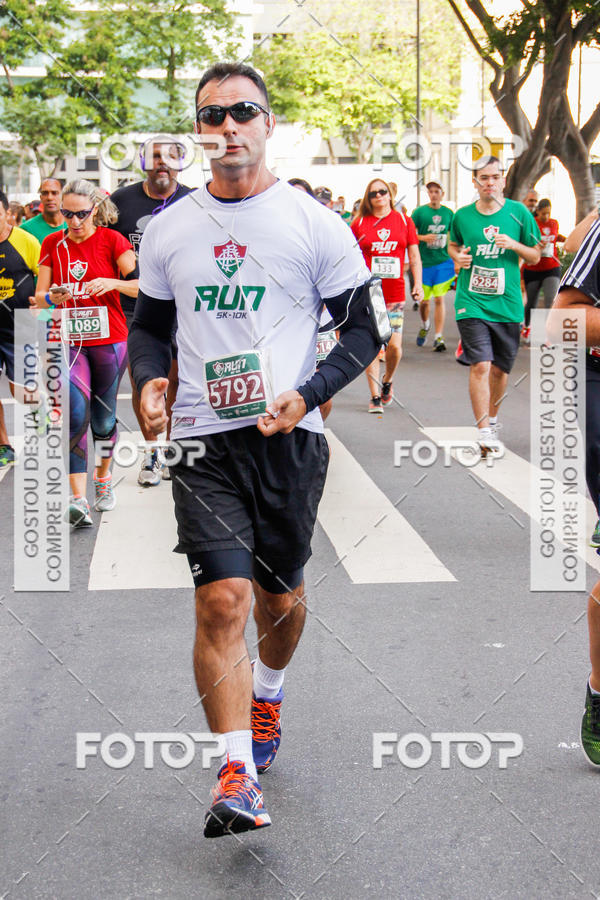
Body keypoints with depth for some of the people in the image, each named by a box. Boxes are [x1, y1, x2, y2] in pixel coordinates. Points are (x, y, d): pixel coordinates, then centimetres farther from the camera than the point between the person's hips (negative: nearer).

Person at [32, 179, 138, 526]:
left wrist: (112, 283, -26)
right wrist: (52, 297, -18)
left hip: (109, 341, -1)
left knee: (104, 418, 10)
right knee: (76, 415, -16)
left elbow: (142, 286, -9)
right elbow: (39, 296, 5)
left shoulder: (112, 240, -3)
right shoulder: (53, 244, 5)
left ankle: (104, 479, 35)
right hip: (68, 342, 1)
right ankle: (79, 499, -18)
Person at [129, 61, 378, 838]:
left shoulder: (315, 224, -1)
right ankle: (238, 776, -9)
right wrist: (149, 379, -3)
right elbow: (149, 324, 18)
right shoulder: (168, 229, 7)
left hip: (289, 435, 0)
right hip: (204, 439, 1)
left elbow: (362, 329, 3)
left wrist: (307, 395, -13)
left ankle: (267, 696, 47)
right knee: (222, 598, -14)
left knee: (278, 597, 15)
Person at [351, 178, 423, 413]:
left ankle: (387, 381, 25)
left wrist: (418, 283, 1)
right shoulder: (359, 223, 5)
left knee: (394, 345, -4)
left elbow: (414, 256, 11)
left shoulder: (404, 221, 8)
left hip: (395, 294, 1)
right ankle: (375, 397, 5)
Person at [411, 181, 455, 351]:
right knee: (424, 300, 8)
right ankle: (425, 325, 38)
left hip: (443, 262, 1)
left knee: (439, 299, -5)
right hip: (424, 262, -1)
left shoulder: (448, 213, 5)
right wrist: (423, 237, -20)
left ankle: (438, 337, -1)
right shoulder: (420, 211, -2)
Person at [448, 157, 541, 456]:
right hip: (472, 301, -1)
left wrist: (514, 245, -12)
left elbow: (535, 257, 7)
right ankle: (484, 434, -11)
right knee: (480, 365, -13)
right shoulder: (462, 216, 2)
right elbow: (453, 245, 22)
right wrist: (458, 256, -1)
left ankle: (492, 419, 33)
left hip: (507, 303, 1)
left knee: (500, 368, 10)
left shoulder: (518, 212, 1)